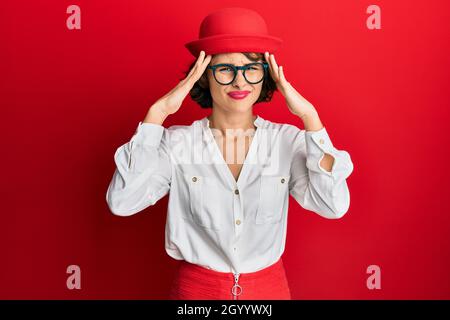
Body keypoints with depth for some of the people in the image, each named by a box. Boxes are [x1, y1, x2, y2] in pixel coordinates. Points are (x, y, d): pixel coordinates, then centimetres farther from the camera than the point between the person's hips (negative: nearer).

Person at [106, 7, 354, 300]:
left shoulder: (288, 140, -9)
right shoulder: (176, 143, -11)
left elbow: (334, 206, -21)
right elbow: (121, 202, -23)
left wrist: (309, 116, -22)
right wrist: (157, 113, -23)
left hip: (269, 286, 2)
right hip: (195, 286, -1)